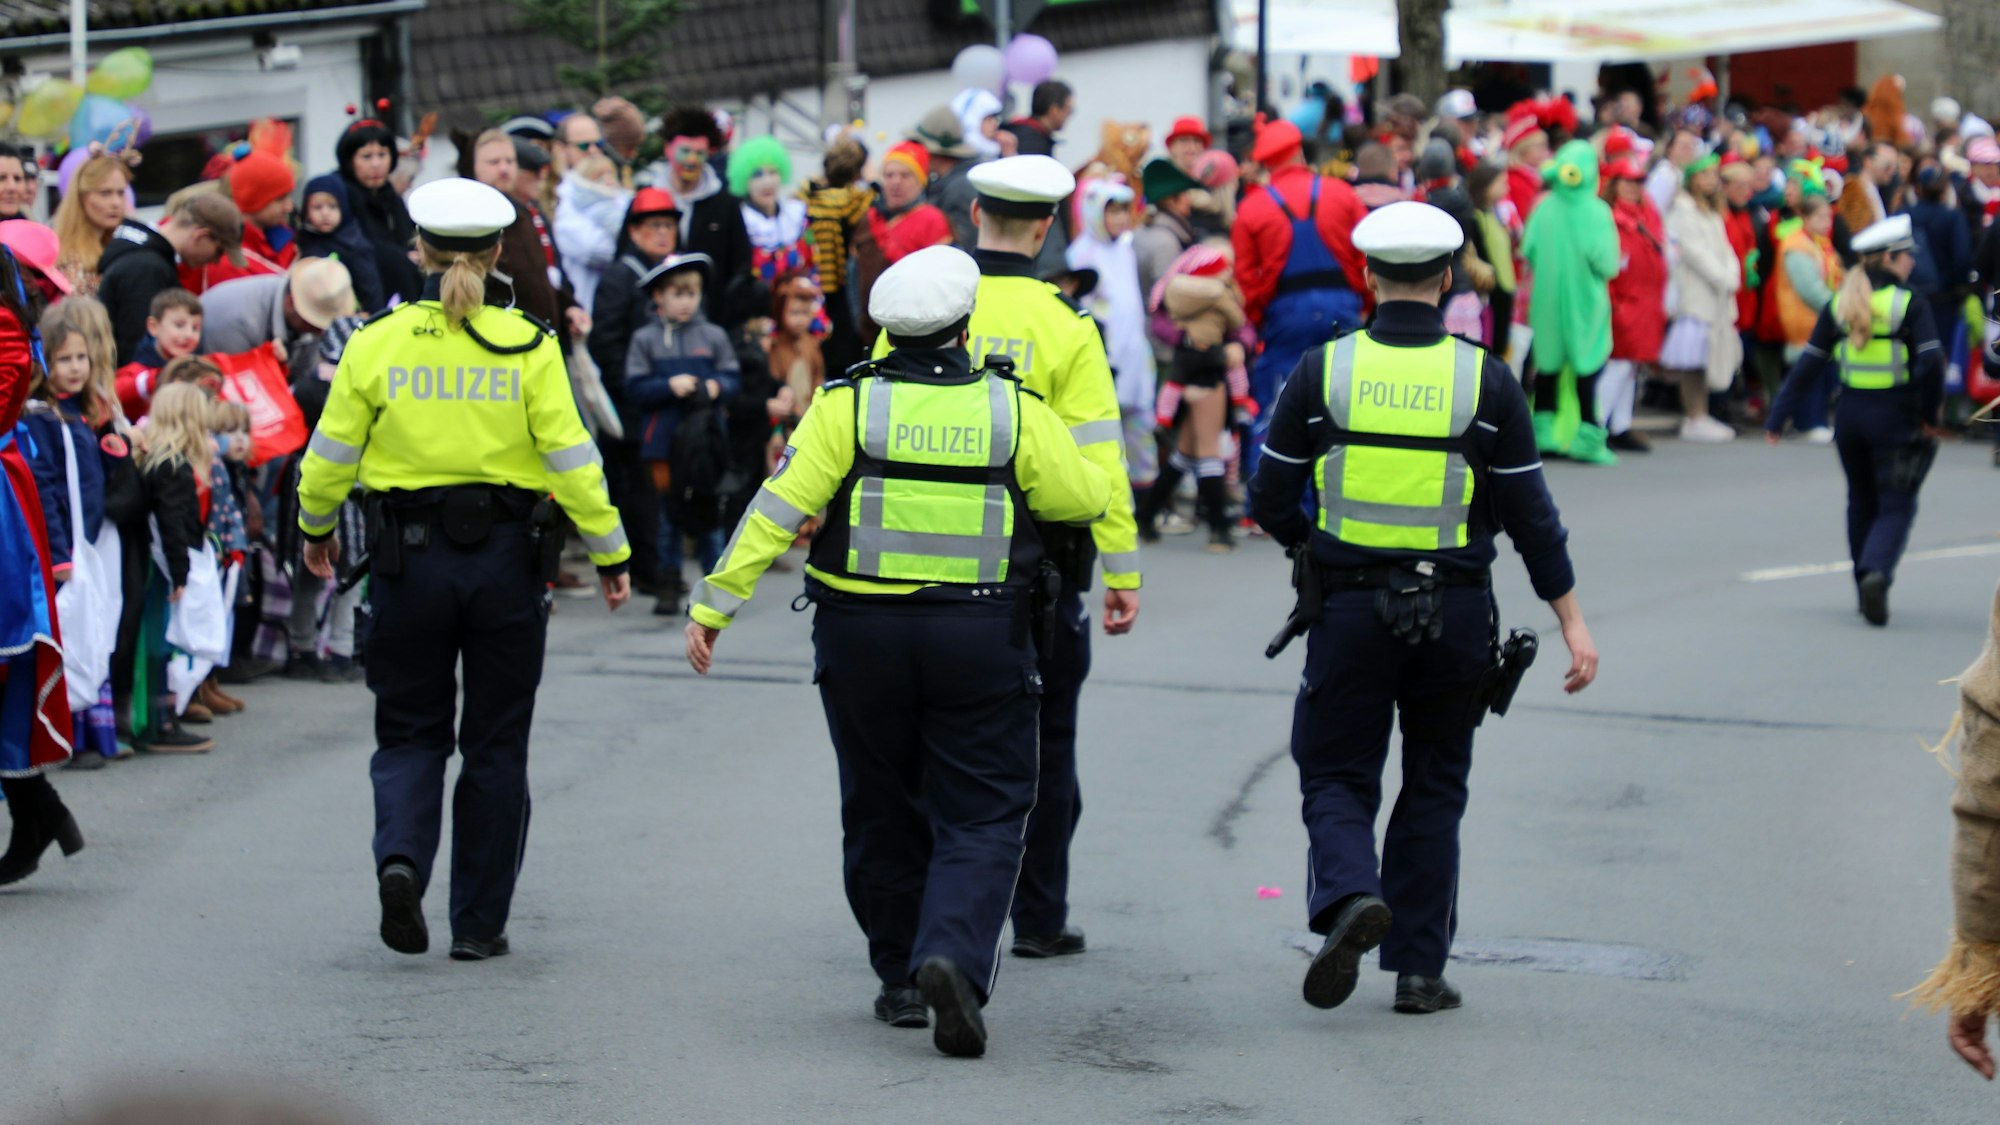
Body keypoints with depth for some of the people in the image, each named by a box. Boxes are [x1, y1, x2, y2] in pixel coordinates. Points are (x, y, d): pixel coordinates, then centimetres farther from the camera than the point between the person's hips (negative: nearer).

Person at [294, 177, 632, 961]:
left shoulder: (377, 344, -3)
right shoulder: (526, 347, -5)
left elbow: (330, 458, 3)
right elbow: (570, 460, -6)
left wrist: (316, 528, 21)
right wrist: (609, 552, 4)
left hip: (409, 558, 0)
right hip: (506, 559, 0)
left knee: (410, 731, 13)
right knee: (496, 746, 11)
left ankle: (401, 856, -16)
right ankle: (479, 924, 12)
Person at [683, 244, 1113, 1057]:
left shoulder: (848, 405, -6)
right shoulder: (1014, 412, -5)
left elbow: (778, 510, -10)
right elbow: (1085, 498, 5)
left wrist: (714, 604, -6)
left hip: (861, 634, 1)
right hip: (979, 640, -1)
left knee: (882, 811, 15)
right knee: (982, 814, 4)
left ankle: (901, 978, 22)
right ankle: (953, 955, -19)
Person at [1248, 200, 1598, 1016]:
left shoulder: (1322, 371, -5)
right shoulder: (1486, 381, -4)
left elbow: (1268, 501, 0)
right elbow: (1529, 513, -2)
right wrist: (1572, 620, 6)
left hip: (1349, 609, -1)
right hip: (1454, 612, 1)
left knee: (1336, 775, 9)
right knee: (1433, 788, 14)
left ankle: (1349, 894, -22)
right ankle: (1419, 969, 13)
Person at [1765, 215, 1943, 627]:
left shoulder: (1838, 305, 3)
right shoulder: (1910, 305, -10)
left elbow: (1809, 364, 3)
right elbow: (1931, 363, -19)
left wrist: (1777, 416, 5)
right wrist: (1931, 415, -5)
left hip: (1849, 414, 5)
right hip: (1895, 418, -4)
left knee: (1862, 502, 20)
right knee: (1896, 505, 2)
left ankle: (1866, 590, 24)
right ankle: (1877, 572, -24)